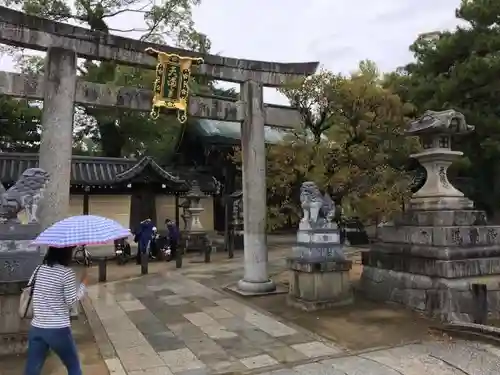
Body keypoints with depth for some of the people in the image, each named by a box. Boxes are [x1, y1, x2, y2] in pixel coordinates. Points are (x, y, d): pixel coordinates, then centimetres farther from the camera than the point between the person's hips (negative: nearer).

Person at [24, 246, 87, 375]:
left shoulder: (39, 270, 5)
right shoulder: (67, 272, -13)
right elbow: (71, 301, -11)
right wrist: (83, 282, 0)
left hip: (36, 328, 6)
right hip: (58, 330, -5)